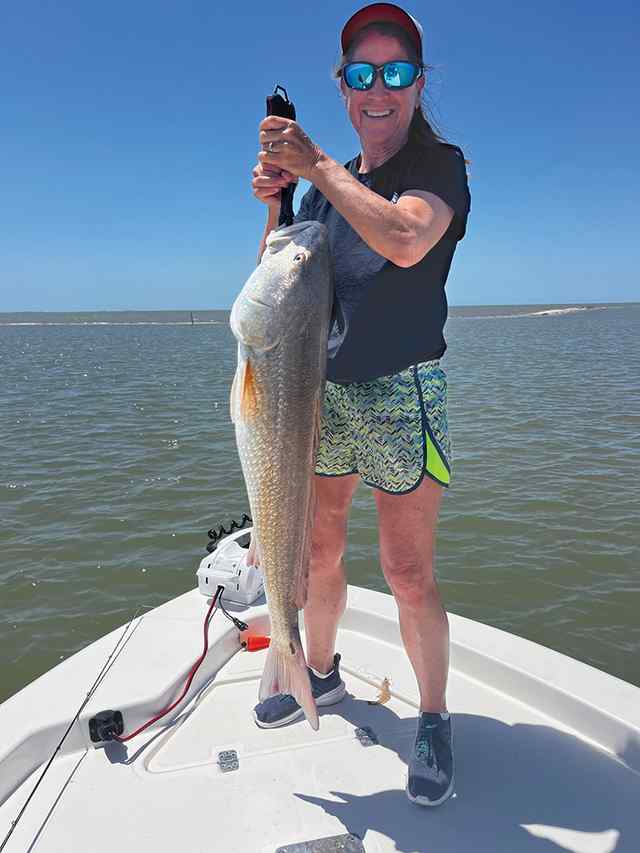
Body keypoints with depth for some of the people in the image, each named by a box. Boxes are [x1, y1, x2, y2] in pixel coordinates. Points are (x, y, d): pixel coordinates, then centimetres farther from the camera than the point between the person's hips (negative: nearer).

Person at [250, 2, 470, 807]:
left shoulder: (441, 164, -4)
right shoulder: (328, 182, 14)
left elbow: (404, 242, -27)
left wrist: (315, 165, -19)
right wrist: (275, 203, -3)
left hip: (401, 394, -6)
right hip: (322, 391, 6)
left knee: (408, 574, -1)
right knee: (317, 552, 15)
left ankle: (433, 719, 21)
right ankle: (320, 672, 39)